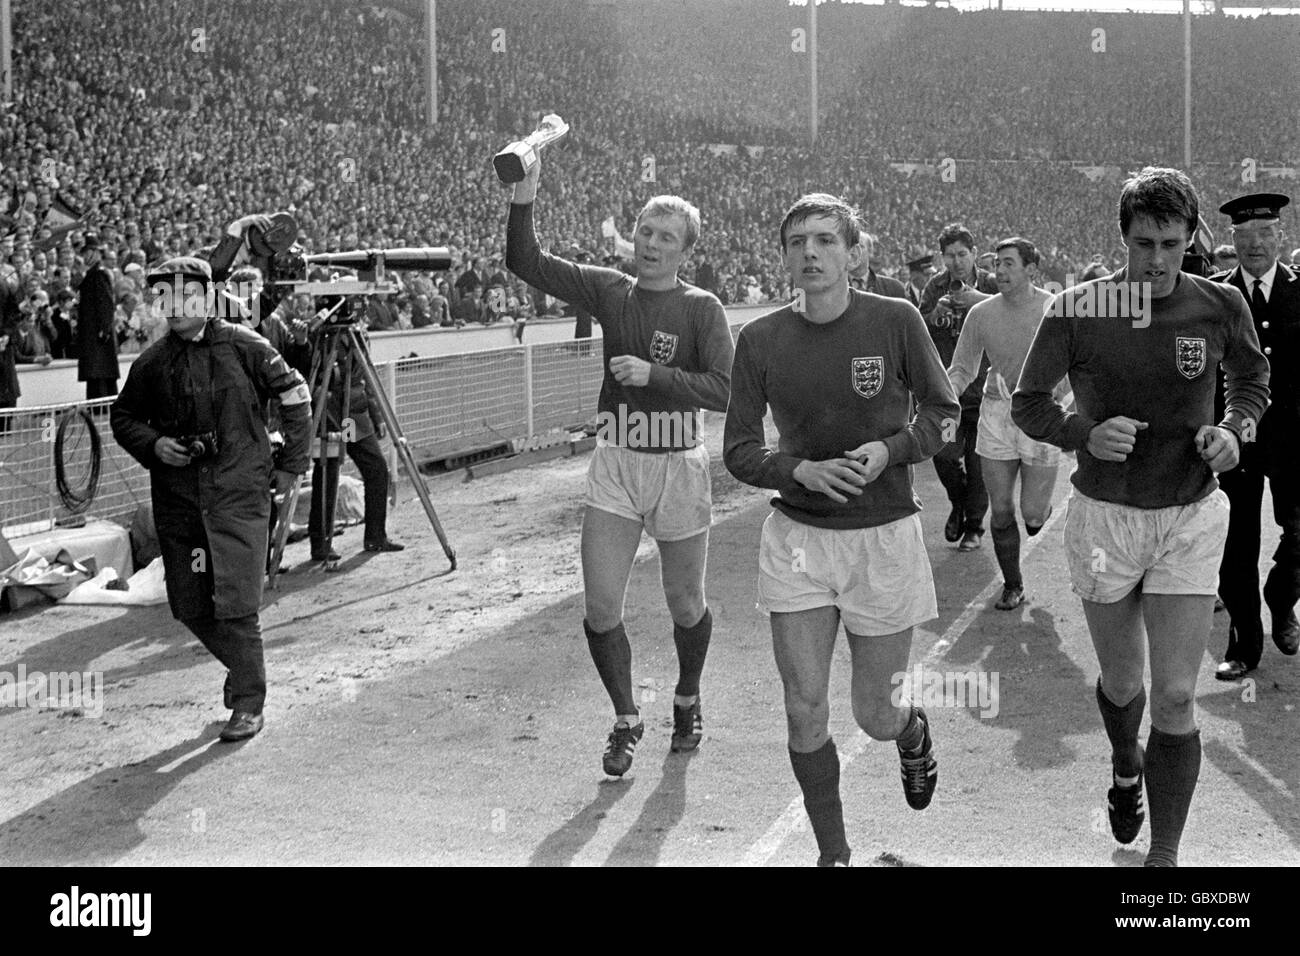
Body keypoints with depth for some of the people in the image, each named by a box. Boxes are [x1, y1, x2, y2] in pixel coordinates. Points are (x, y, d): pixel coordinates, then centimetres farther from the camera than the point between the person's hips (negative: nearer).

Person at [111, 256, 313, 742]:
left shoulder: (243, 347, -4)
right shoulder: (151, 363, 4)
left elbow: (294, 394, 6)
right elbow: (123, 417, 18)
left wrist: (291, 464, 5)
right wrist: (153, 445, -3)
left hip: (240, 495, -4)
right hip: (177, 500, 4)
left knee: (236, 605, -9)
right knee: (189, 606, 8)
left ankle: (249, 704, 4)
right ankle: (242, 665, 34)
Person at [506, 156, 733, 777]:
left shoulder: (702, 308, -4)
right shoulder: (609, 292, 4)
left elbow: (723, 389, -14)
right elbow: (525, 263, -3)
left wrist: (652, 373, -21)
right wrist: (524, 195, -16)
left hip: (678, 464, -2)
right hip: (615, 463, 2)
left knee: (686, 607, 12)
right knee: (600, 609, -3)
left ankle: (687, 702, 39)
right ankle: (626, 721, 18)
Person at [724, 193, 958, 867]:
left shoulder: (895, 320, -8)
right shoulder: (761, 340, -4)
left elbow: (942, 411, 4)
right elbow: (738, 450, 0)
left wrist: (889, 449, -15)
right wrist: (804, 471, -18)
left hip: (884, 534, -1)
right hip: (797, 535, 1)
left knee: (875, 716, 8)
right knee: (804, 713, 0)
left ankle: (914, 733, 47)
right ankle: (832, 853, 20)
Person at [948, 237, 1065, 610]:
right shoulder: (981, 313, -1)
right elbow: (962, 369, 6)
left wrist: (1046, 395, -18)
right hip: (997, 415, 2)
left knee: (1033, 514, -2)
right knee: (1000, 510, 4)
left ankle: (1043, 507, 37)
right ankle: (1012, 585, 23)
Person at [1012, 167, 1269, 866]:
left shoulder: (1220, 306, -6)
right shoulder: (1077, 311, -11)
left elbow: (1253, 377, 14)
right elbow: (1027, 402, -2)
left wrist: (1234, 429, -7)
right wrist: (1085, 433, -21)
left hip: (1191, 519, 0)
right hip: (1104, 515, 0)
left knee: (1175, 698, -5)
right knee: (1121, 682, 16)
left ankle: (1165, 856, 8)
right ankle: (1126, 770, 51)